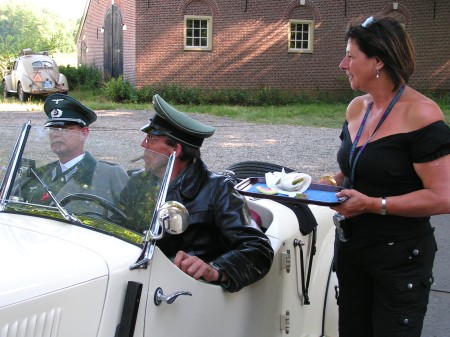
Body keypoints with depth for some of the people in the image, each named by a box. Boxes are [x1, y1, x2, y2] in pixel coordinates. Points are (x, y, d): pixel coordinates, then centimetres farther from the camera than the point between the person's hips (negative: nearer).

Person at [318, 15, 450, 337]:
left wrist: (374, 204, -23)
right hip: (350, 248, 7)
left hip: (400, 258, -7)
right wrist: (333, 183, 0)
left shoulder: (420, 113, -18)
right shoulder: (356, 108, 6)